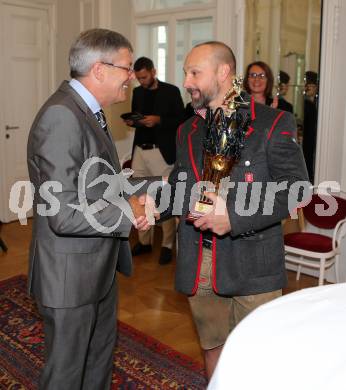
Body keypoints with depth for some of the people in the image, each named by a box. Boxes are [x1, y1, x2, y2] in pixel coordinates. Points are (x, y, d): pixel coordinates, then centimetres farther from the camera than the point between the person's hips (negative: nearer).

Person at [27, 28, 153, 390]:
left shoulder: (86, 110, 6)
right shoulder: (61, 116, -26)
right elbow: (64, 215, -29)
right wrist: (130, 215, -20)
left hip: (97, 267, 9)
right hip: (70, 276, -9)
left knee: (100, 358, 27)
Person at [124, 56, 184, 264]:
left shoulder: (171, 91, -2)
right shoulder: (137, 92, 14)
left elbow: (181, 120, -5)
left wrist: (159, 120, -18)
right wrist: (131, 121, -1)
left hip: (161, 152, -6)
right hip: (139, 151, 6)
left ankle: (167, 245, 9)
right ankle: (144, 242, 21)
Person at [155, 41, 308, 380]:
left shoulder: (272, 123, -7)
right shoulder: (187, 131, 12)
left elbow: (295, 188, -14)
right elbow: (179, 188, 14)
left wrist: (235, 215, -24)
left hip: (251, 264, -5)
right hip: (199, 264, 5)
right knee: (213, 345, 20)